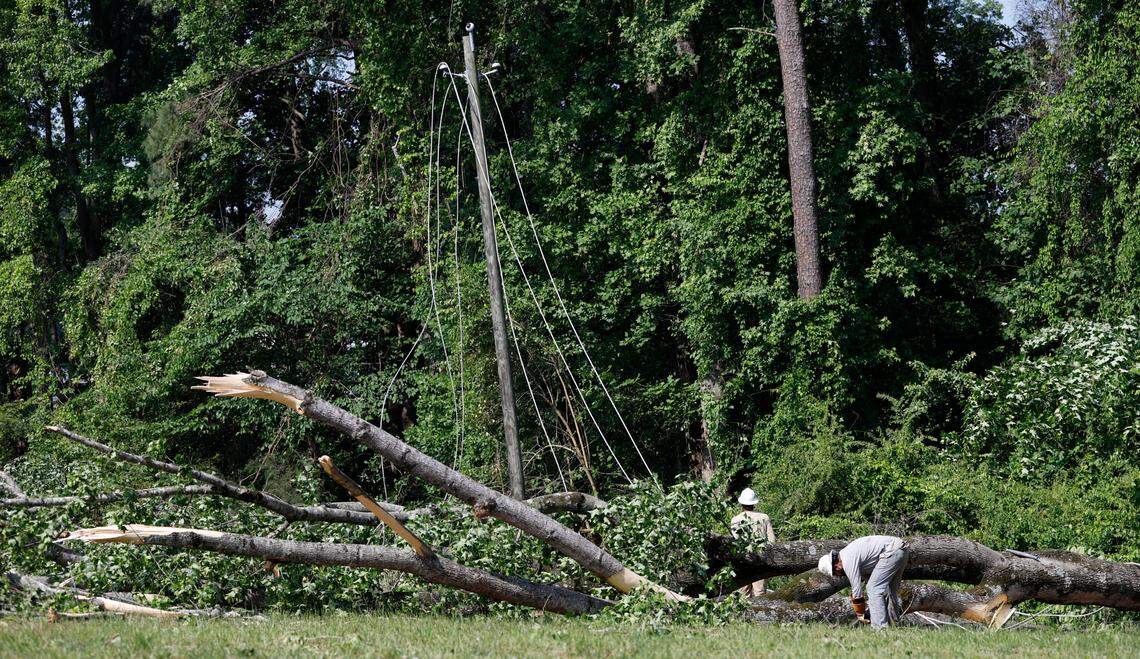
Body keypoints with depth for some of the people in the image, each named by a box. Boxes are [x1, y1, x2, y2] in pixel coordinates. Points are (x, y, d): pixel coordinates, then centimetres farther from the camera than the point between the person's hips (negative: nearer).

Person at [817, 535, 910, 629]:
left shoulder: (847, 561, -9)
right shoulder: (849, 553, 20)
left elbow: (856, 589, -5)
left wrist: (860, 615, 6)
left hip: (892, 551, -10)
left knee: (874, 589, -8)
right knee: (890, 591, 18)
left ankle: (879, 627, -11)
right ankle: (892, 624, 20)